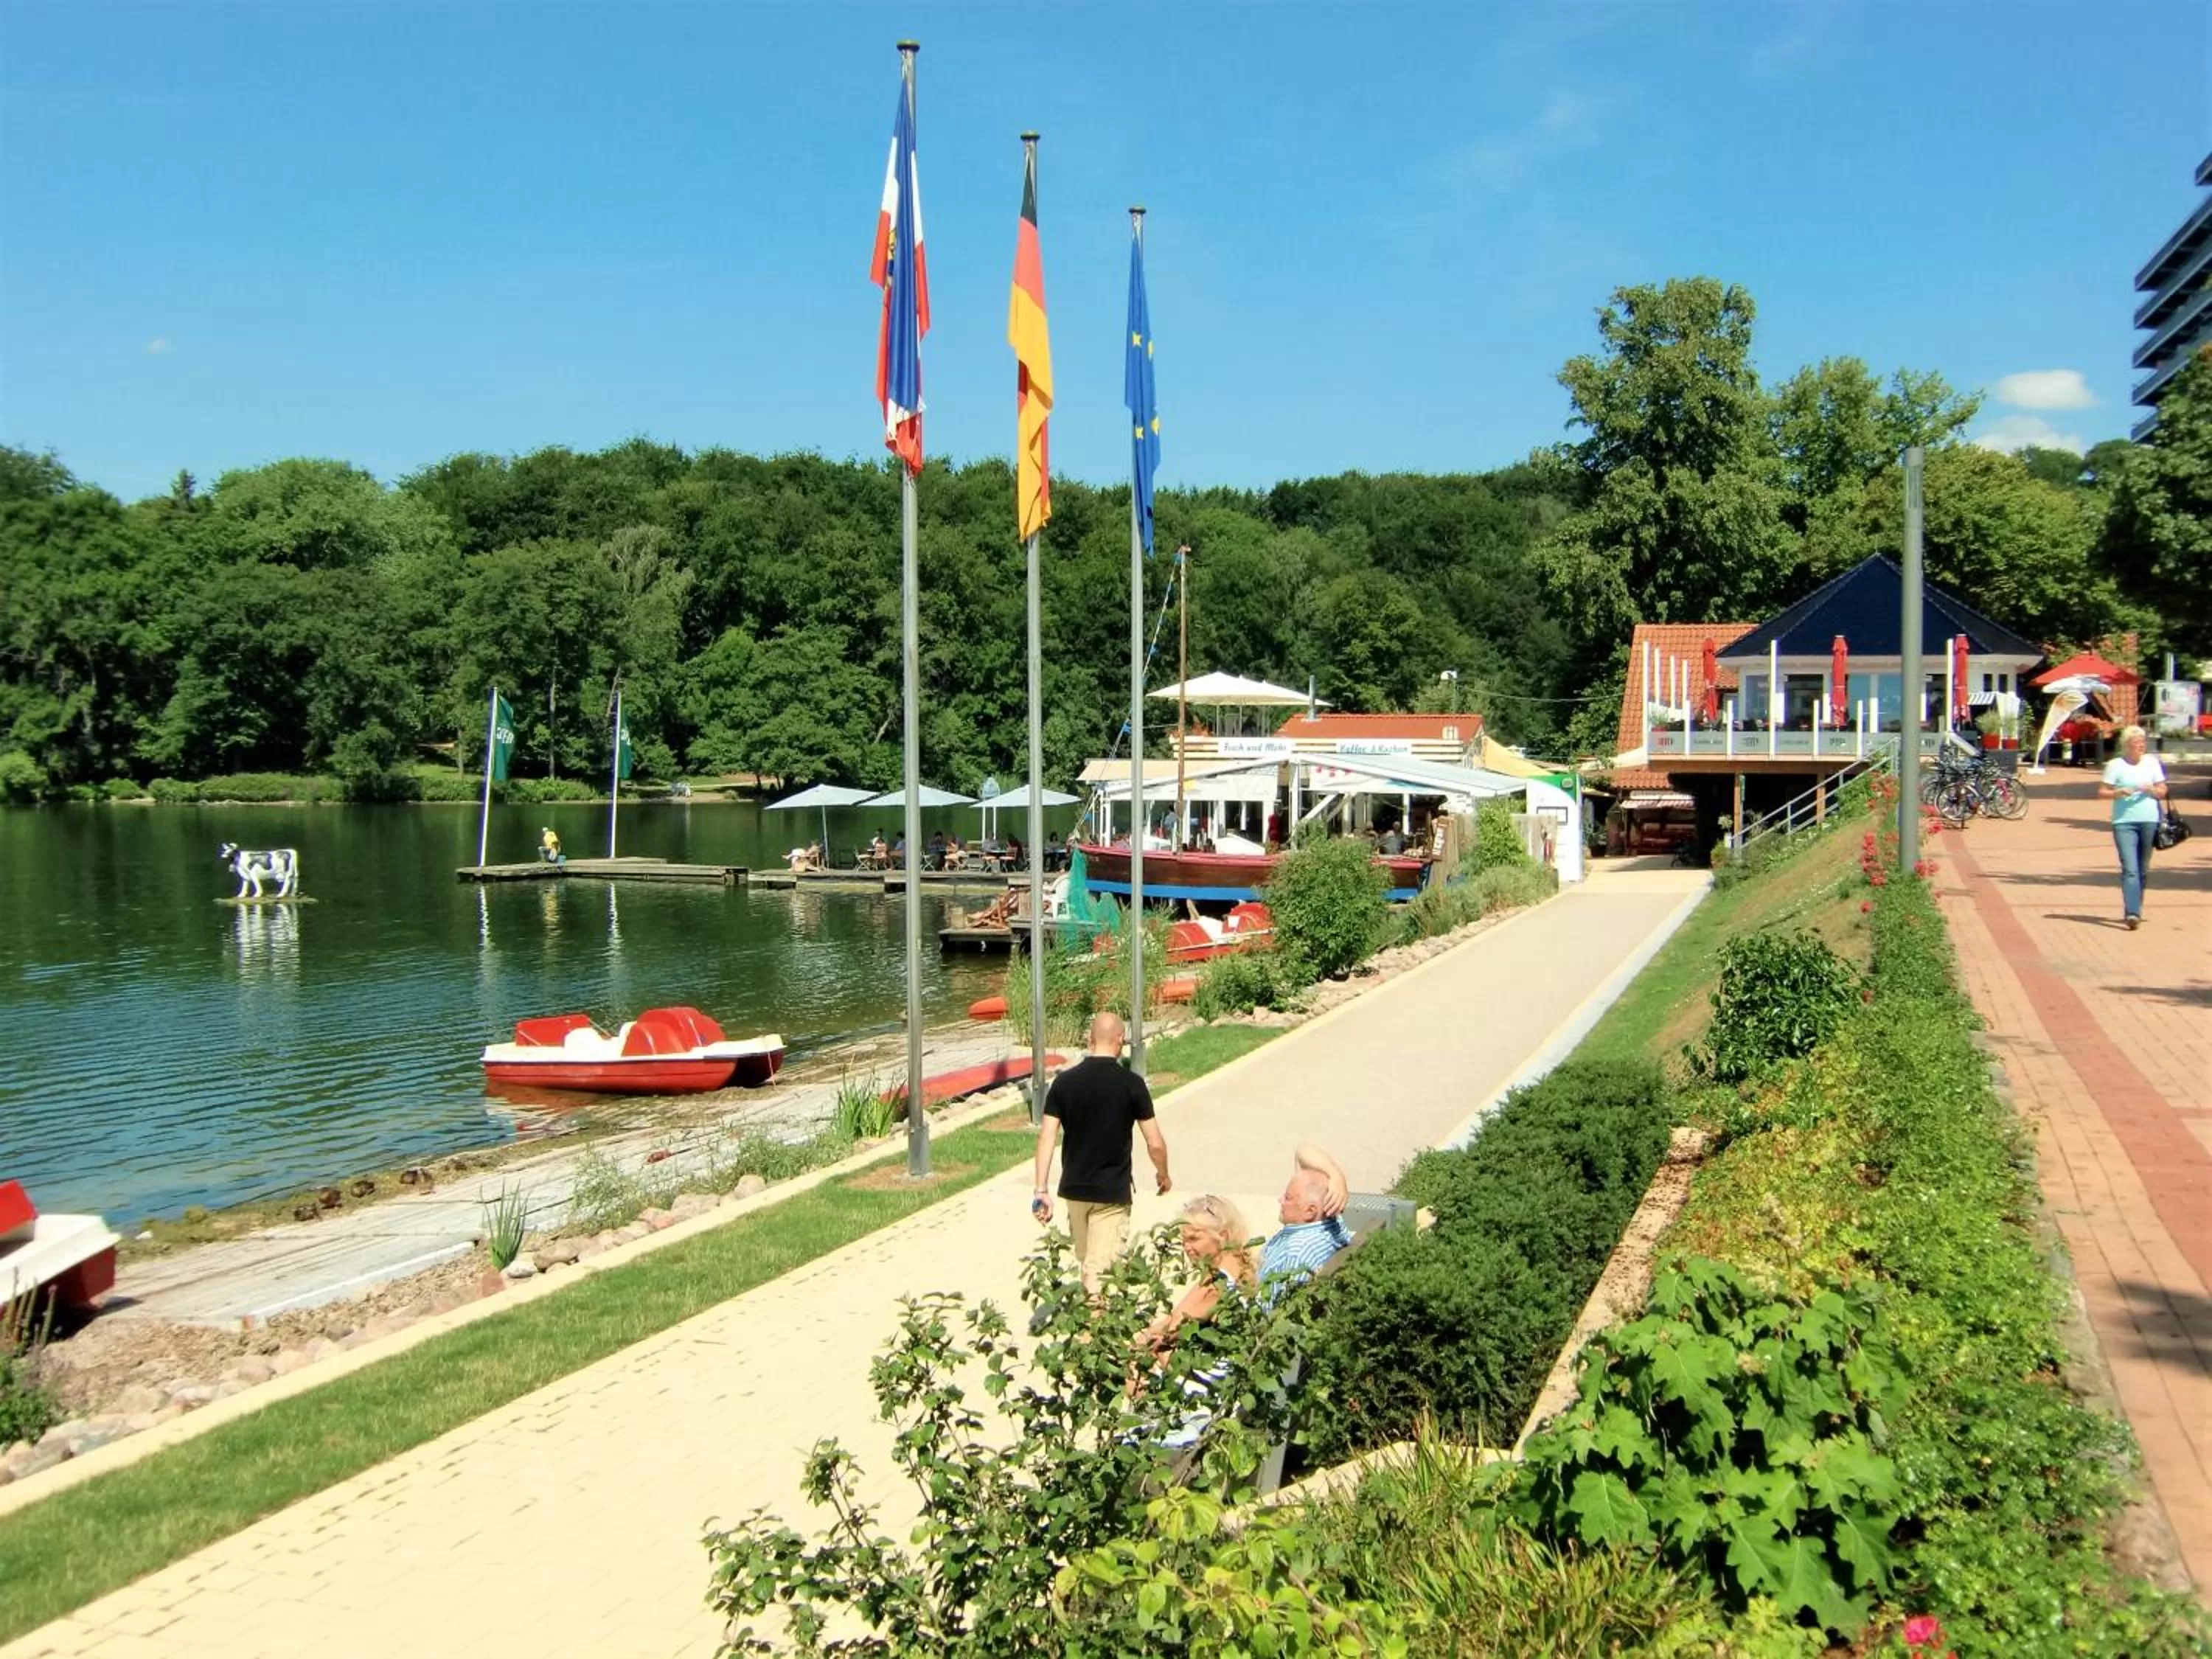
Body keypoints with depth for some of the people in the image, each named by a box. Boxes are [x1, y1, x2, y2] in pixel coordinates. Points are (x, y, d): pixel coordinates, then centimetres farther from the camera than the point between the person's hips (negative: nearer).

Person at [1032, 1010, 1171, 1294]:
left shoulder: (1064, 1082, -3)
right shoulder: (1131, 1084, -11)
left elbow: (1046, 1137, -7)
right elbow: (1155, 1144, -9)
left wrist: (1041, 1190, -5)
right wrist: (1163, 1175, 10)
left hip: (1074, 1189, 4)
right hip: (1113, 1193, -4)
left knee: (1085, 1263, 22)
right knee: (1099, 1272, -3)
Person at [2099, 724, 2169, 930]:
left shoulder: (2152, 763, 10)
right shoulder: (2115, 765, 0)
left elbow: (2162, 791, 13)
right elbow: (2101, 793, 0)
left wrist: (2152, 790, -8)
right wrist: (2118, 793, -17)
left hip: (2149, 821, 4)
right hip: (2124, 822, -4)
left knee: (2143, 870, 10)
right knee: (2130, 869, -13)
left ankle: (2134, 910, 22)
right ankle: (2132, 913, -21)